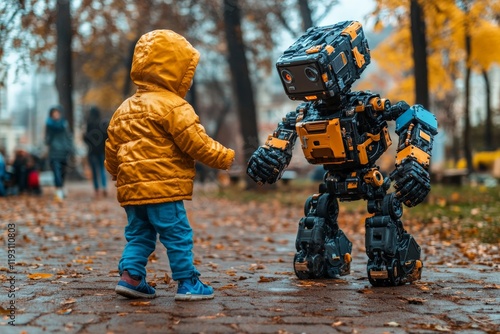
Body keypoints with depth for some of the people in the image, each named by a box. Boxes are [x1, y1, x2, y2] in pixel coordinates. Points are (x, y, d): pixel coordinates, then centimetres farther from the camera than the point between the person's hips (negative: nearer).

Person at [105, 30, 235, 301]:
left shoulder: (124, 109, 16)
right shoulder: (173, 106, -8)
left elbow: (112, 148, 19)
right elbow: (196, 143, -12)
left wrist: (115, 172, 36)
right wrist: (224, 157, 0)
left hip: (131, 188, 7)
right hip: (163, 187, -7)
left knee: (138, 235, 15)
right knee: (178, 236, 1)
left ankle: (130, 275, 6)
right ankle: (187, 283, 5)